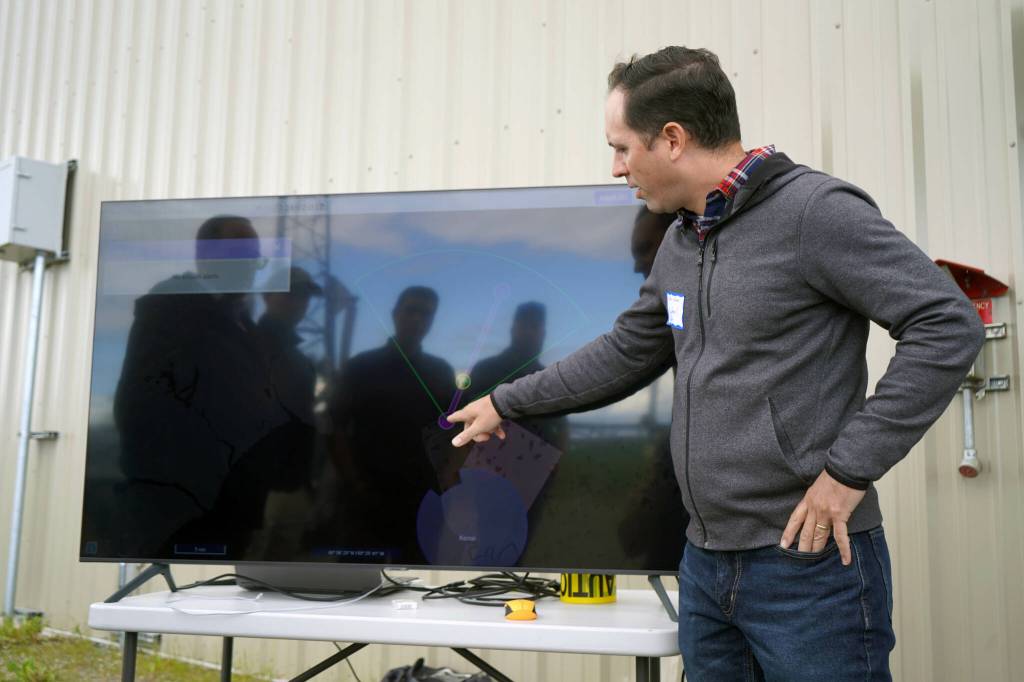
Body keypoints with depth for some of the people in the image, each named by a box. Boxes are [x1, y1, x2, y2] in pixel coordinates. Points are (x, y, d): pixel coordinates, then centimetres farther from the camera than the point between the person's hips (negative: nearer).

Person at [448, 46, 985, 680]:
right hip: (707, 563, 8)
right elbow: (624, 352, 21)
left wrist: (849, 469, -17)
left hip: (809, 561, -7)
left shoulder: (814, 211, -13)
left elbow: (949, 325, -17)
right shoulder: (681, 245, 12)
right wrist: (506, 403, 23)